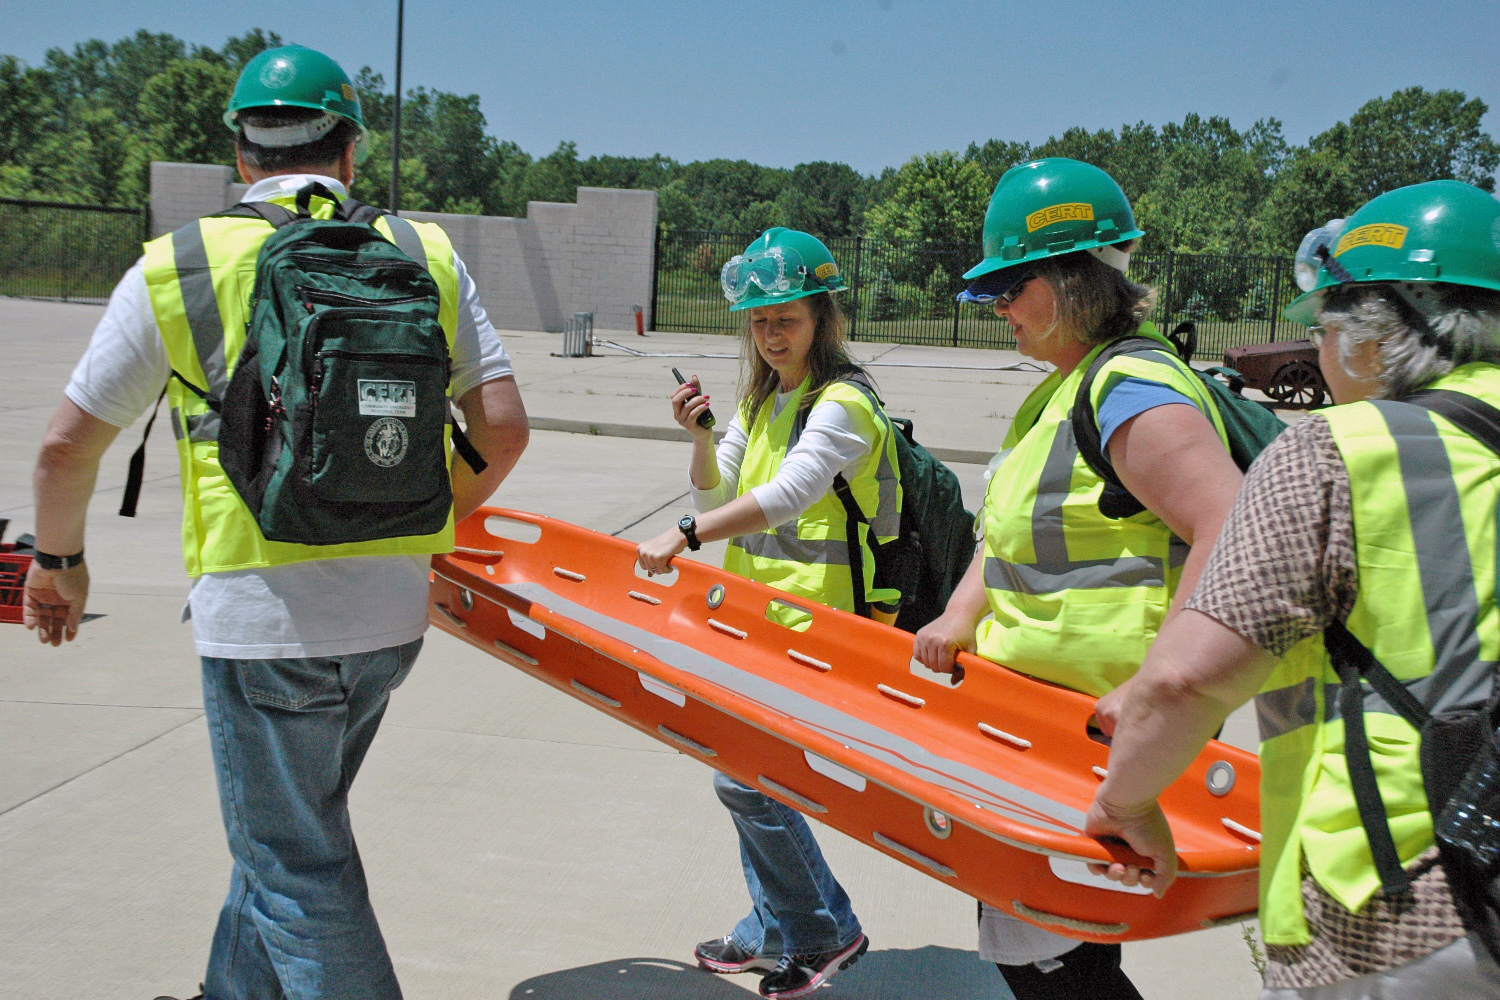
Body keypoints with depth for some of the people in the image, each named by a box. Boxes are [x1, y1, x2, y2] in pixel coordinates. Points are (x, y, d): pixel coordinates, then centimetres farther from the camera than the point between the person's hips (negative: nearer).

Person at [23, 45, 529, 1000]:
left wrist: (59, 559, 19)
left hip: (262, 620, -4)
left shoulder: (177, 268, -2)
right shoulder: (426, 257, 4)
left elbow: (68, 445, 2)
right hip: (392, 611, 5)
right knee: (286, 834, 25)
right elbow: (504, 427, 1)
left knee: (296, 866, 9)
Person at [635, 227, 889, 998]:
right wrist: (700, 434, -6)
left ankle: (825, 930, 11)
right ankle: (776, 934, 29)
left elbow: (788, 495, -29)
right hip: (758, 613, 8)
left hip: (817, 624, -8)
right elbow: (716, 491, 12)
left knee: (744, 776, -8)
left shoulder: (842, 405, -14)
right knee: (753, 774, 13)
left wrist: (685, 536, -35)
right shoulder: (761, 399, 13)